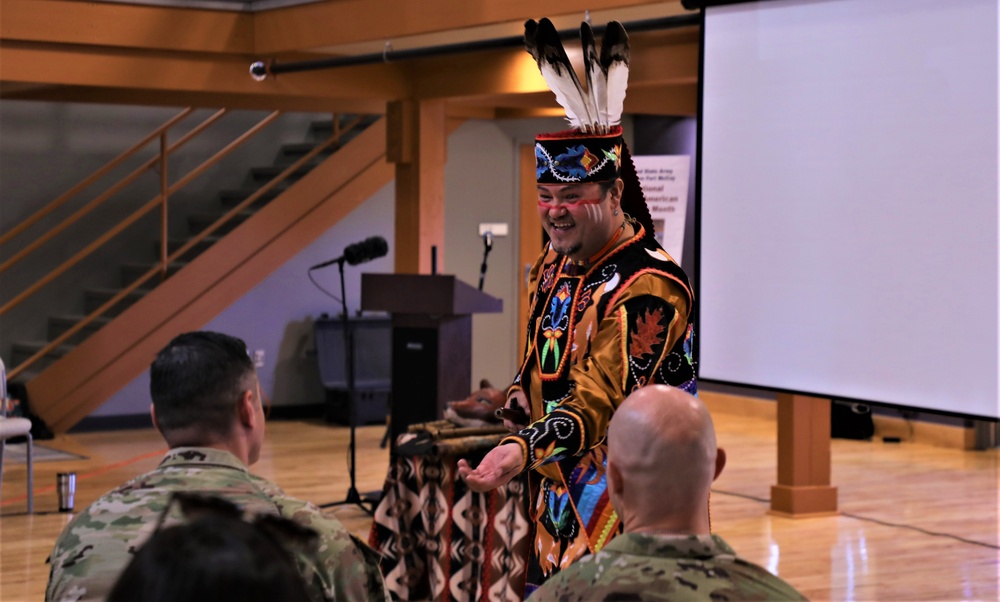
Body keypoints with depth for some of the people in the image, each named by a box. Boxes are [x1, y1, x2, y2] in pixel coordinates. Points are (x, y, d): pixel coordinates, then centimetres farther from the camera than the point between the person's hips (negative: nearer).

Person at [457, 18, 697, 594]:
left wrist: (522, 450, -40)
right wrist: (520, 401, 0)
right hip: (558, 495, 8)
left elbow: (600, 402, -27)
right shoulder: (553, 267, 10)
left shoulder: (649, 286, -19)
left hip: (628, 509, -8)